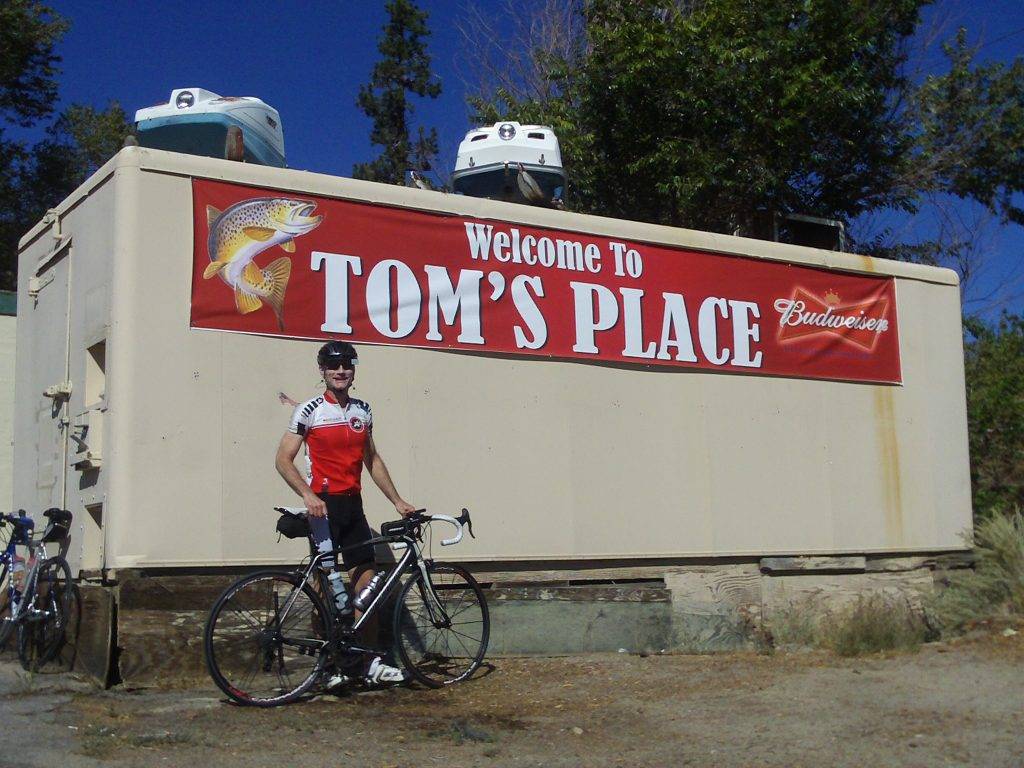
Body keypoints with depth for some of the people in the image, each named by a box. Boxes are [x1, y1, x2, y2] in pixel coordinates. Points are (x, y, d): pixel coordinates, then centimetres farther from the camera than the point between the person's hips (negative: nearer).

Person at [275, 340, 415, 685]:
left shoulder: (363, 411, 13)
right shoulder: (309, 411, -4)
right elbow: (284, 460, -7)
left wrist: (397, 500, 16)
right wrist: (308, 495, -21)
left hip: (353, 503, 6)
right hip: (324, 504, -6)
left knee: (366, 578, 5)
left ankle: (367, 661, 12)